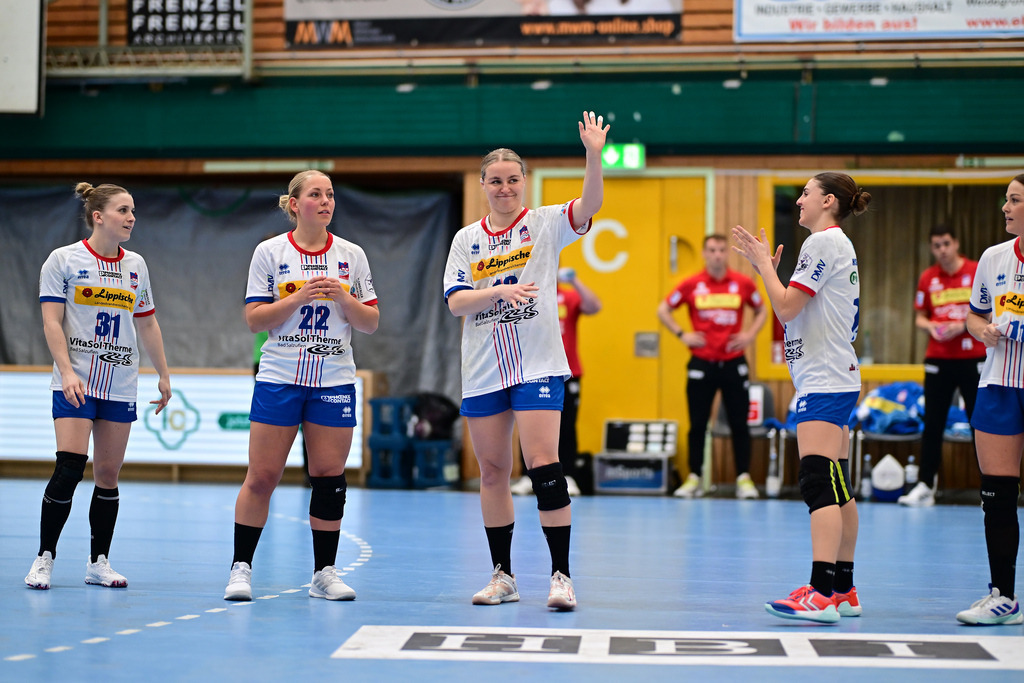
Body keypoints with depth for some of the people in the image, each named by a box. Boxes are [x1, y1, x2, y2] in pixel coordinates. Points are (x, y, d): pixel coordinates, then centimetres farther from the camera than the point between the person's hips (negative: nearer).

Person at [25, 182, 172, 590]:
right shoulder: (63, 260, -2)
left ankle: (99, 563, 12)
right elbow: (52, 322, -7)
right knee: (69, 468, -14)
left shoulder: (135, 265, 11)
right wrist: (67, 371, -17)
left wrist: (163, 375, 16)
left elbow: (148, 325, 18)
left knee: (108, 473, 3)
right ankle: (44, 558, -3)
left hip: (121, 384, 4)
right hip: (76, 383, -4)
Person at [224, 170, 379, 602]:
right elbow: (254, 319, -3)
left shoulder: (351, 255, 6)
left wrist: (344, 299, -12)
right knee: (262, 477, -3)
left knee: (330, 477, 2)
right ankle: (241, 567, 7)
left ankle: (324, 572, 11)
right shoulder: (269, 252, 1)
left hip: (335, 380, 2)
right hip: (279, 378, -2)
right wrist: (298, 297, -16)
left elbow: (370, 323, 7)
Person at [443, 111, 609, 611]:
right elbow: (455, 301, -1)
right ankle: (502, 575, 19)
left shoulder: (545, 224, 2)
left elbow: (589, 204, -16)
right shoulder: (466, 239, 9)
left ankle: (561, 575, -9)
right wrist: (500, 291, -18)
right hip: (482, 372, 4)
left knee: (543, 464, -14)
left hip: (537, 365, -4)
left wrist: (594, 155, -32)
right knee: (492, 471, 8)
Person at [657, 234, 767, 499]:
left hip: (733, 362, 0)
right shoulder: (692, 285, 0)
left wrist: (750, 334, 1)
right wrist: (682, 335, -1)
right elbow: (663, 310, 9)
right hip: (701, 363, 0)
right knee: (697, 424, 3)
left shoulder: (743, 283, 2)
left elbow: (761, 311, 17)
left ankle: (744, 478, 8)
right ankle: (693, 479, 11)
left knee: (739, 423, 1)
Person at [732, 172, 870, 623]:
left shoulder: (824, 242, -10)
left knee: (819, 481, -18)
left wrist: (763, 263, -4)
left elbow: (787, 306, -15)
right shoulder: (837, 245, 21)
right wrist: (766, 268, 16)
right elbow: (792, 317, 22)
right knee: (836, 486, 12)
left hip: (824, 379, -11)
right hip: (834, 378, 11)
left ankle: (821, 595, -25)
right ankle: (844, 591, 17)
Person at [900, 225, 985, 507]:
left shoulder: (978, 272, -3)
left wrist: (964, 325, -16)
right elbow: (919, 316, 13)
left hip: (973, 359, -2)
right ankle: (925, 486, 6)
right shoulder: (928, 278, 6)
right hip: (938, 359, 2)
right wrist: (930, 326, -9)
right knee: (932, 425, 2)